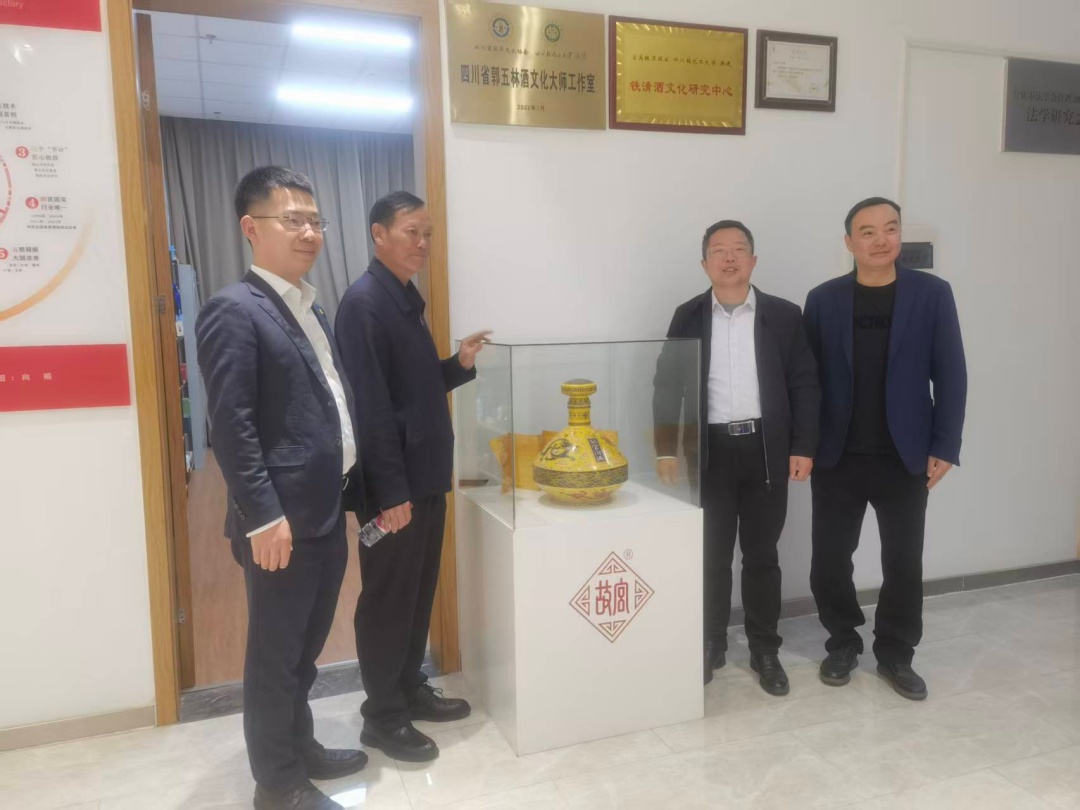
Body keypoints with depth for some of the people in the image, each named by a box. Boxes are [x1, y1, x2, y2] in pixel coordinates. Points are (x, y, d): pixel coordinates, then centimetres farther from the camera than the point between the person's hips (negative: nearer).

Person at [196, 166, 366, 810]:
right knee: (276, 656, 8)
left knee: (307, 647, 21)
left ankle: (301, 747, 40)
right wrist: (264, 517, -20)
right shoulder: (234, 311, -12)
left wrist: (356, 493, 15)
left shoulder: (311, 309, 14)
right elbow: (230, 427, -18)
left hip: (328, 511, 8)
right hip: (283, 520, -8)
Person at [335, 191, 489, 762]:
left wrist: (460, 364, 2)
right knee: (388, 598, 4)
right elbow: (371, 404, -20)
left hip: (425, 475, 9)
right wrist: (390, 491, -21)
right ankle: (382, 716, 19)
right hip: (393, 483, -9)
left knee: (419, 591, 18)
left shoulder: (408, 298, 13)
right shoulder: (364, 302, -15)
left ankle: (411, 688, 33)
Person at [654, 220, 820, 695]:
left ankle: (765, 650, 24)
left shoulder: (784, 315, 3)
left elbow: (804, 385, 2)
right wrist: (666, 448, -4)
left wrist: (803, 448, -5)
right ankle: (711, 646, 24)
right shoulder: (688, 317, 4)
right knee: (710, 555, 8)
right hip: (709, 450, 0)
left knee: (761, 554, 10)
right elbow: (668, 385, 2)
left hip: (766, 449, 0)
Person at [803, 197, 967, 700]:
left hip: (905, 456, 0)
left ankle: (895, 654, 27)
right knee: (830, 558, 6)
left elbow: (950, 374, -1)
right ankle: (842, 643, 27)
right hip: (837, 457, 1)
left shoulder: (932, 294, -1)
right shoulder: (823, 299, 1)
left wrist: (944, 446, -6)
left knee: (904, 562, 8)